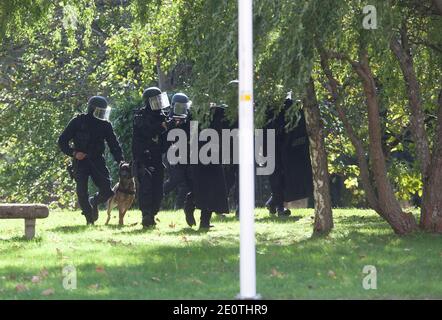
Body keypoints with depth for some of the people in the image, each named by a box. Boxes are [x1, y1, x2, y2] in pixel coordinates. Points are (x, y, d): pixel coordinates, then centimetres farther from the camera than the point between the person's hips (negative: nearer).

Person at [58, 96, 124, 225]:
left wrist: (120, 160, -8)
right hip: (80, 161, -2)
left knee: (107, 191, -10)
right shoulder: (78, 122, -3)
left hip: (97, 161, 3)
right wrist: (73, 153, -16)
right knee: (82, 192, -11)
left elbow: (114, 144, 8)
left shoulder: (105, 125, 6)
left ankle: (94, 202, 22)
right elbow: (62, 141, -1)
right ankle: (89, 217, 9)